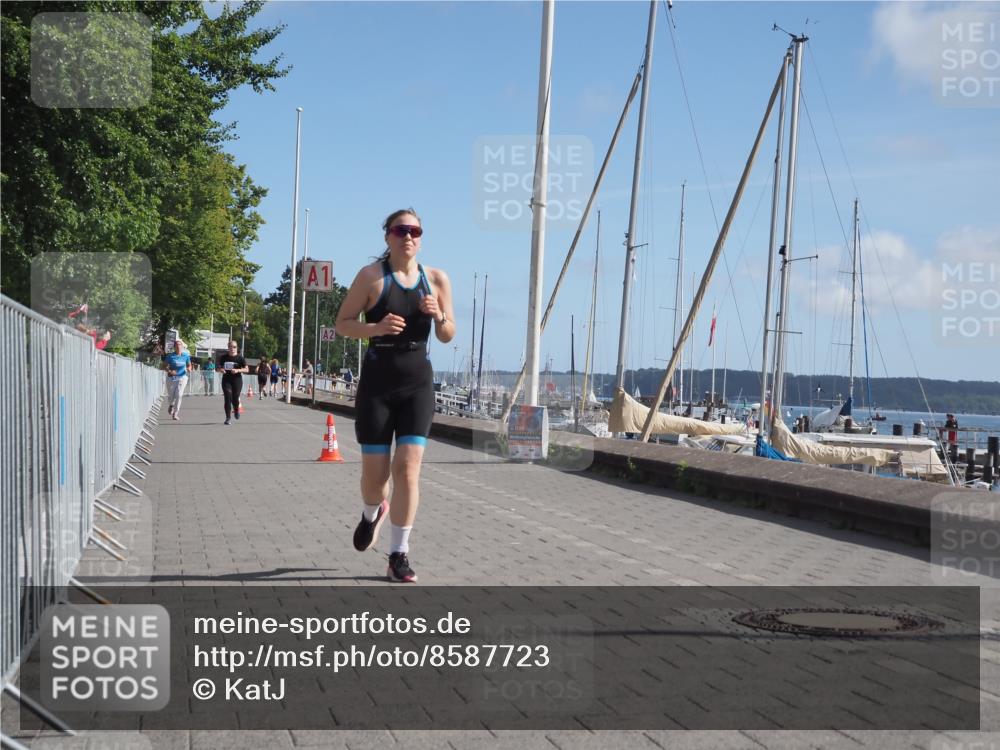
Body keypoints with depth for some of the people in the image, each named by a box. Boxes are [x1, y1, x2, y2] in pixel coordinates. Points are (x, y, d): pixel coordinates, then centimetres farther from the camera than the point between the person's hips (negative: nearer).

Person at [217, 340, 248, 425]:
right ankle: (228, 417, -4)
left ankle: (236, 410, 34)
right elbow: (220, 367, 15)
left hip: (237, 380, -1)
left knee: (235, 398, -1)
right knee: (227, 398, -9)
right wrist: (221, 370, -9)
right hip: (226, 380, 2)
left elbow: (247, 369, -4)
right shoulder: (224, 357, 4)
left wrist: (238, 370, -19)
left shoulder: (240, 358, -4)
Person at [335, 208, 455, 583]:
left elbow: (448, 336, 11)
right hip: (377, 381, -1)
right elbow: (342, 323, -1)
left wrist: (439, 316, -11)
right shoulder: (371, 275, -3)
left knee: (408, 466, -9)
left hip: (418, 383, 2)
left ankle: (399, 554, -1)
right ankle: (372, 513, 39)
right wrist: (376, 328, -19)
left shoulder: (437, 279, 6)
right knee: (375, 469, 2)